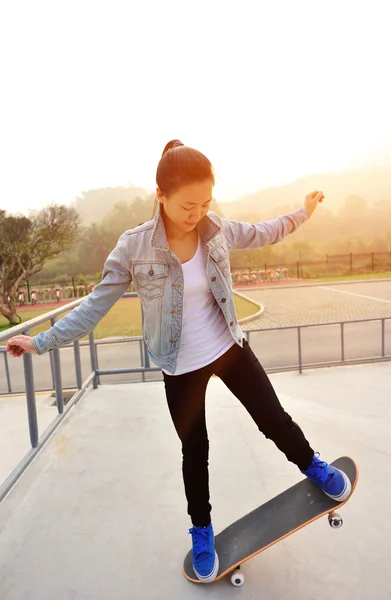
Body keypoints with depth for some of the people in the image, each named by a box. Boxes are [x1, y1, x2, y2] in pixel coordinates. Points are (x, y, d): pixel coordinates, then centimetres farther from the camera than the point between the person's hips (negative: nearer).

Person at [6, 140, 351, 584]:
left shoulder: (216, 229, -9)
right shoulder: (133, 247, -19)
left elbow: (261, 235, 11)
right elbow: (96, 305, -12)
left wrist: (302, 213, 19)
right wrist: (42, 341, -12)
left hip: (229, 347, 2)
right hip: (181, 366, -2)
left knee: (273, 418, 10)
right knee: (194, 450, 15)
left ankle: (313, 467, 45)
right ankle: (201, 531, 42)